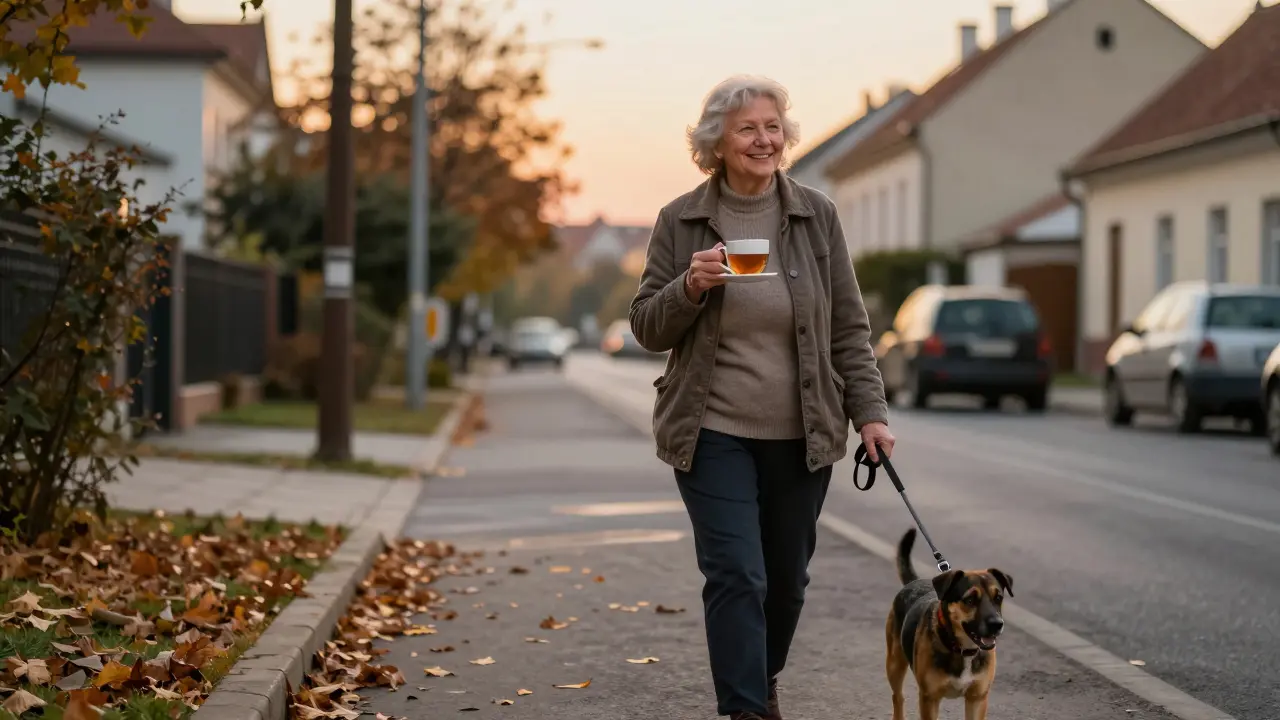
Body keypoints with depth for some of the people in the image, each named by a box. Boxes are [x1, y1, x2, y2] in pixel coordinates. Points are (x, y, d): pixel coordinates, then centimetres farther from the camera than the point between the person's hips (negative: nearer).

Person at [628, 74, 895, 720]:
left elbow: (848, 327, 5)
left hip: (801, 435, 2)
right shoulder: (680, 221, -2)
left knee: (787, 577, 13)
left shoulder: (815, 215, 2)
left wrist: (870, 412, -2)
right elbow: (648, 329, 1)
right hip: (713, 432, -2)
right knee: (736, 575, -10)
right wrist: (691, 286, -18)